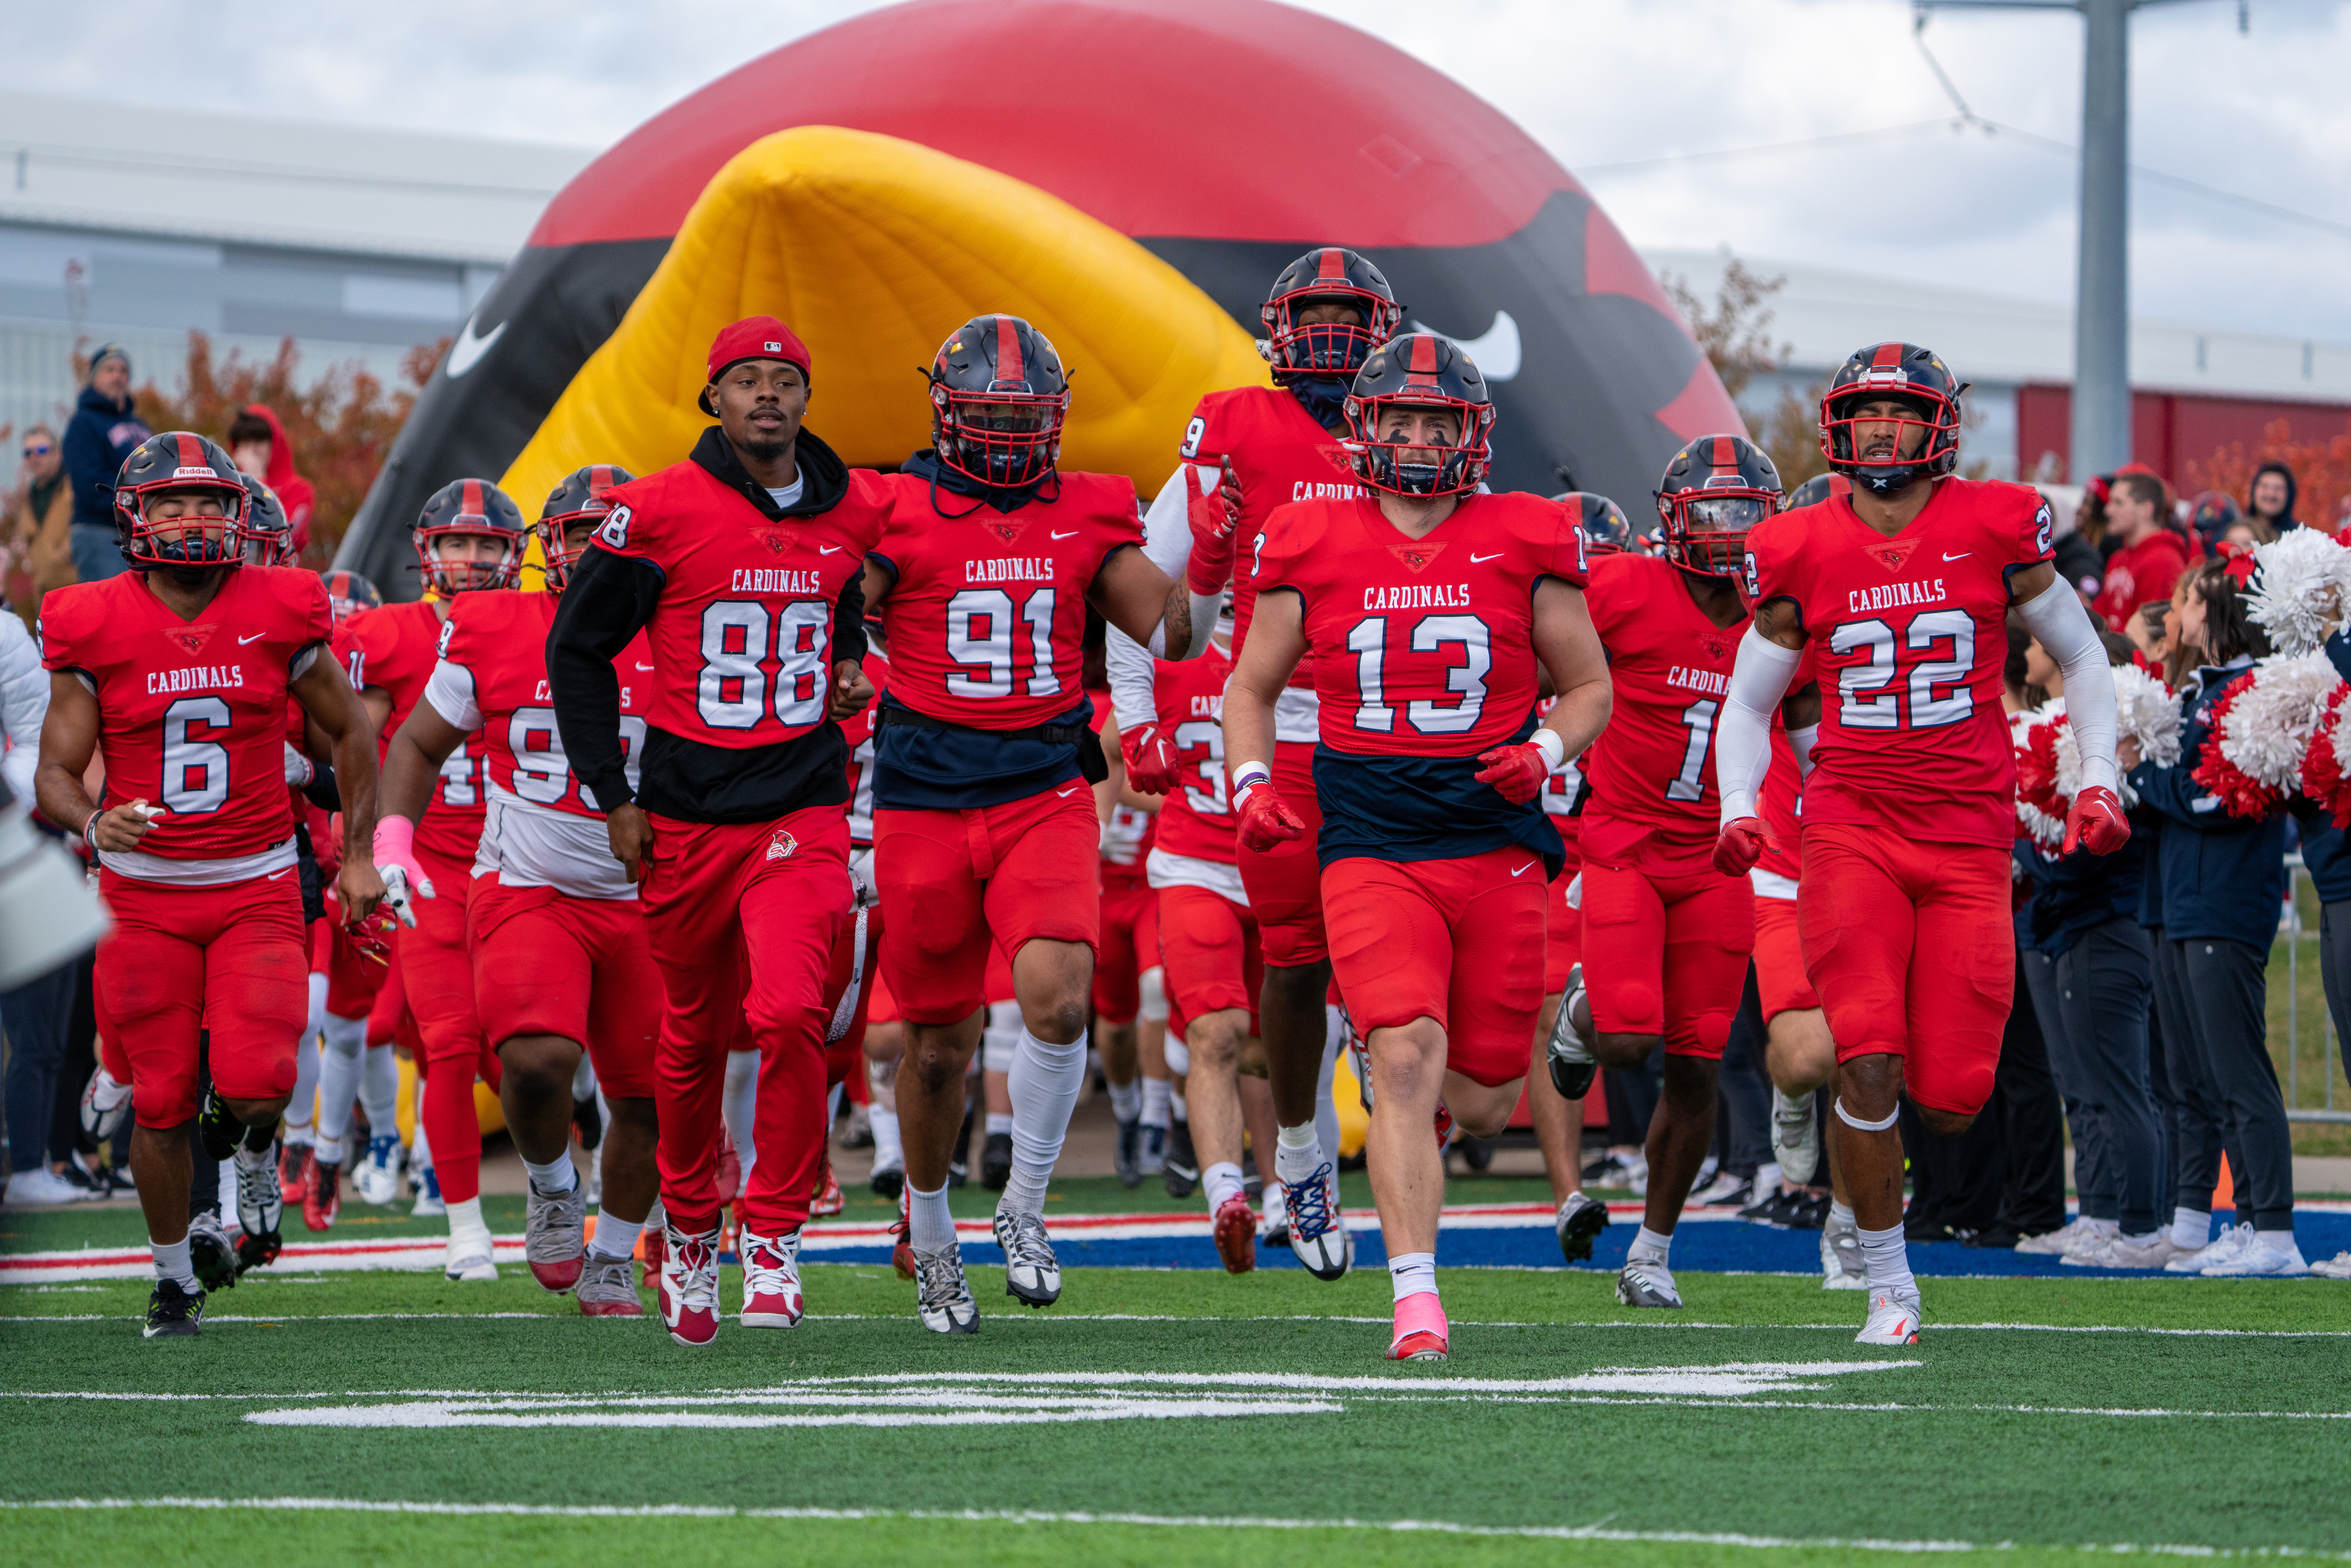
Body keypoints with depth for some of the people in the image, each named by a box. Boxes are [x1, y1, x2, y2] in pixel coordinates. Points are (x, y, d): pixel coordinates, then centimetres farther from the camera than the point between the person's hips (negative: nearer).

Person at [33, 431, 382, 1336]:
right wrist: (94, 823, -25)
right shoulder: (96, 629, -6)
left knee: (257, 1086, -18)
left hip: (256, 888, 0)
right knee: (163, 1104, 1)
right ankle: (173, 1277, 22)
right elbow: (56, 772, -4)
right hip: (145, 893, 0)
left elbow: (350, 732, 11)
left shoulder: (277, 615, -3)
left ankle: (252, 1151, 19)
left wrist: (358, 852, 7)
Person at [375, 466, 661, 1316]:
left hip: (642, 899, 2)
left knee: (645, 1099, 4)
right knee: (536, 1060, -25)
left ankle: (611, 1261, 27)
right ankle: (552, 1186, 7)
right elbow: (419, 744, 10)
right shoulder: (495, 633, -2)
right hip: (526, 891, -2)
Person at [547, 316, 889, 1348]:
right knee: (693, 1042, 12)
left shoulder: (855, 512, 4)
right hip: (686, 823, -1)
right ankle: (688, 1233, 34)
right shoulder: (661, 511, -8)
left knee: (791, 1018, -19)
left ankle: (773, 1241, -4)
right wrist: (612, 796, 0)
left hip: (803, 811, 1)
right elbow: (578, 649, 2)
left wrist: (850, 671, 4)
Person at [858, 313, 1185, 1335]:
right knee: (939, 1044, 7)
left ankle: (1025, 1209, -1)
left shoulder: (1086, 516, 6)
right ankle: (930, 1238, 29)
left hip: (1047, 791, 1)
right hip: (925, 799, -1)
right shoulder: (899, 515, -2)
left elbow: (1168, 634, 4)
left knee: (1058, 998, -21)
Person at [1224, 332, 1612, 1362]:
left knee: (1480, 1102, 5)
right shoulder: (1313, 547, 4)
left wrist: (1546, 753, -7)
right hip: (1370, 847, -1)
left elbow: (1590, 685, 13)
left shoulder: (1523, 545, 3)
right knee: (1405, 1060, -19)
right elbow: (1251, 687, 16)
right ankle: (1416, 1300, -18)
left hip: (1497, 844, 1)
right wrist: (1250, 783, -2)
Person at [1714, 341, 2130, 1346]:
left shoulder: (1995, 529, 0)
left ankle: (1873, 1138, 34)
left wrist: (2098, 780, 5)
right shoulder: (1803, 555, 1)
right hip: (1852, 824, 0)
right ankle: (1888, 1287, 1)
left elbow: (2079, 655, 14)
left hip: (1968, 834, 0)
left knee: (1949, 1100, -4)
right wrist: (1738, 810, -2)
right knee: (1868, 1065, -16)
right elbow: (1747, 702, 14)